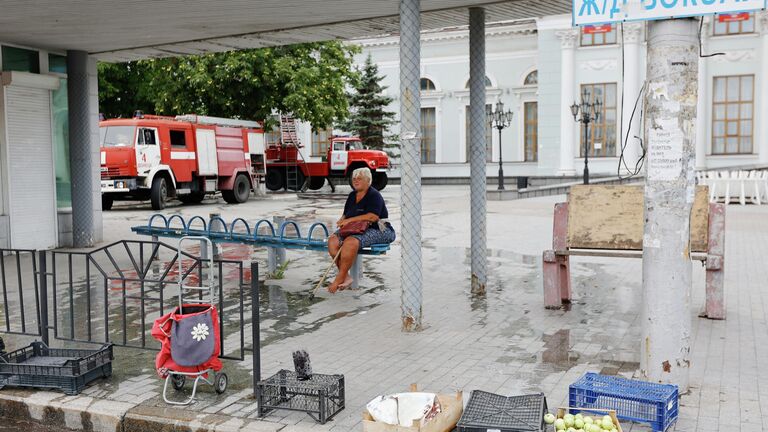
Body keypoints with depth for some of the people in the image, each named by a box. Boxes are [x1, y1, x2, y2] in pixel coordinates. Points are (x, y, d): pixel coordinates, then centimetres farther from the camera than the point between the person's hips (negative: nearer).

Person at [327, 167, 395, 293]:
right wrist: (342, 220, -1)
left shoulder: (374, 195, -8)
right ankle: (346, 277, -21)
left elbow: (373, 216, -23)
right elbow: (346, 214, 24)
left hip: (377, 230, -8)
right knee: (333, 240, -19)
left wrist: (350, 220, -23)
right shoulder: (352, 195, 18)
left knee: (350, 242, -36)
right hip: (355, 230, 8)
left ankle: (339, 279, -26)